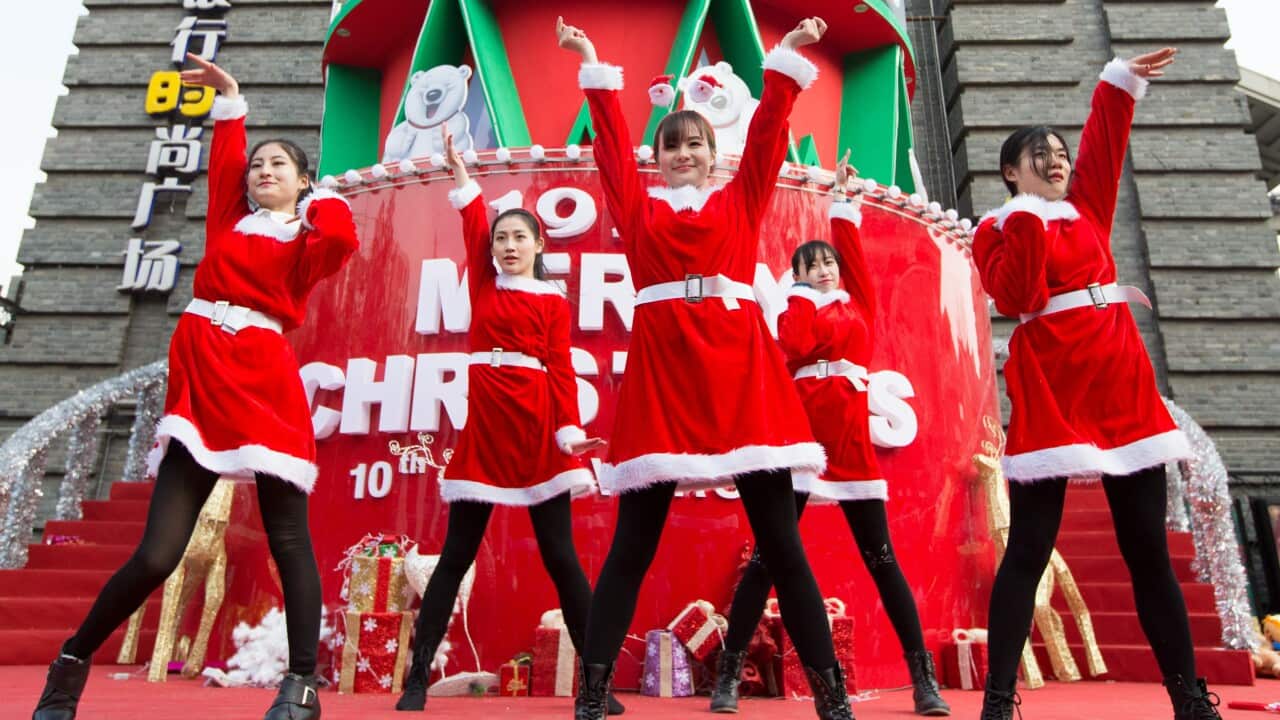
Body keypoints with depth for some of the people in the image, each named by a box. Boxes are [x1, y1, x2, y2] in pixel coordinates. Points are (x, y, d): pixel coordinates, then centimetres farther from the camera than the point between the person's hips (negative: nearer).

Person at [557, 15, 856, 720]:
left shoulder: (741, 200, 19)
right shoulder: (638, 206, 17)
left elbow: (767, 131, 17)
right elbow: (613, 141, 17)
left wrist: (785, 57, 18)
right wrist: (595, 68, 20)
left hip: (740, 362, 1)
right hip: (661, 366, 0)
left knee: (779, 540, 3)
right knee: (632, 543, 1)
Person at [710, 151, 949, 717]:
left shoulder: (859, 305, 17)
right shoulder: (793, 309, 12)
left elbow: (852, 246, 13)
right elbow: (797, 347, -9)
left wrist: (842, 198, 19)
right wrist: (801, 297, 2)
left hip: (853, 441, 2)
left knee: (881, 558, 5)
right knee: (768, 556, -3)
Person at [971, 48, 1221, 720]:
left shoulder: (1087, 210, 20)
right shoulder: (997, 229, 4)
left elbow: (1104, 144, 14)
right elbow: (1015, 300, -11)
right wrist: (1028, 221, -13)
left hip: (1121, 378, 5)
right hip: (1048, 387, -5)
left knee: (1148, 549, 8)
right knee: (1029, 548, -7)